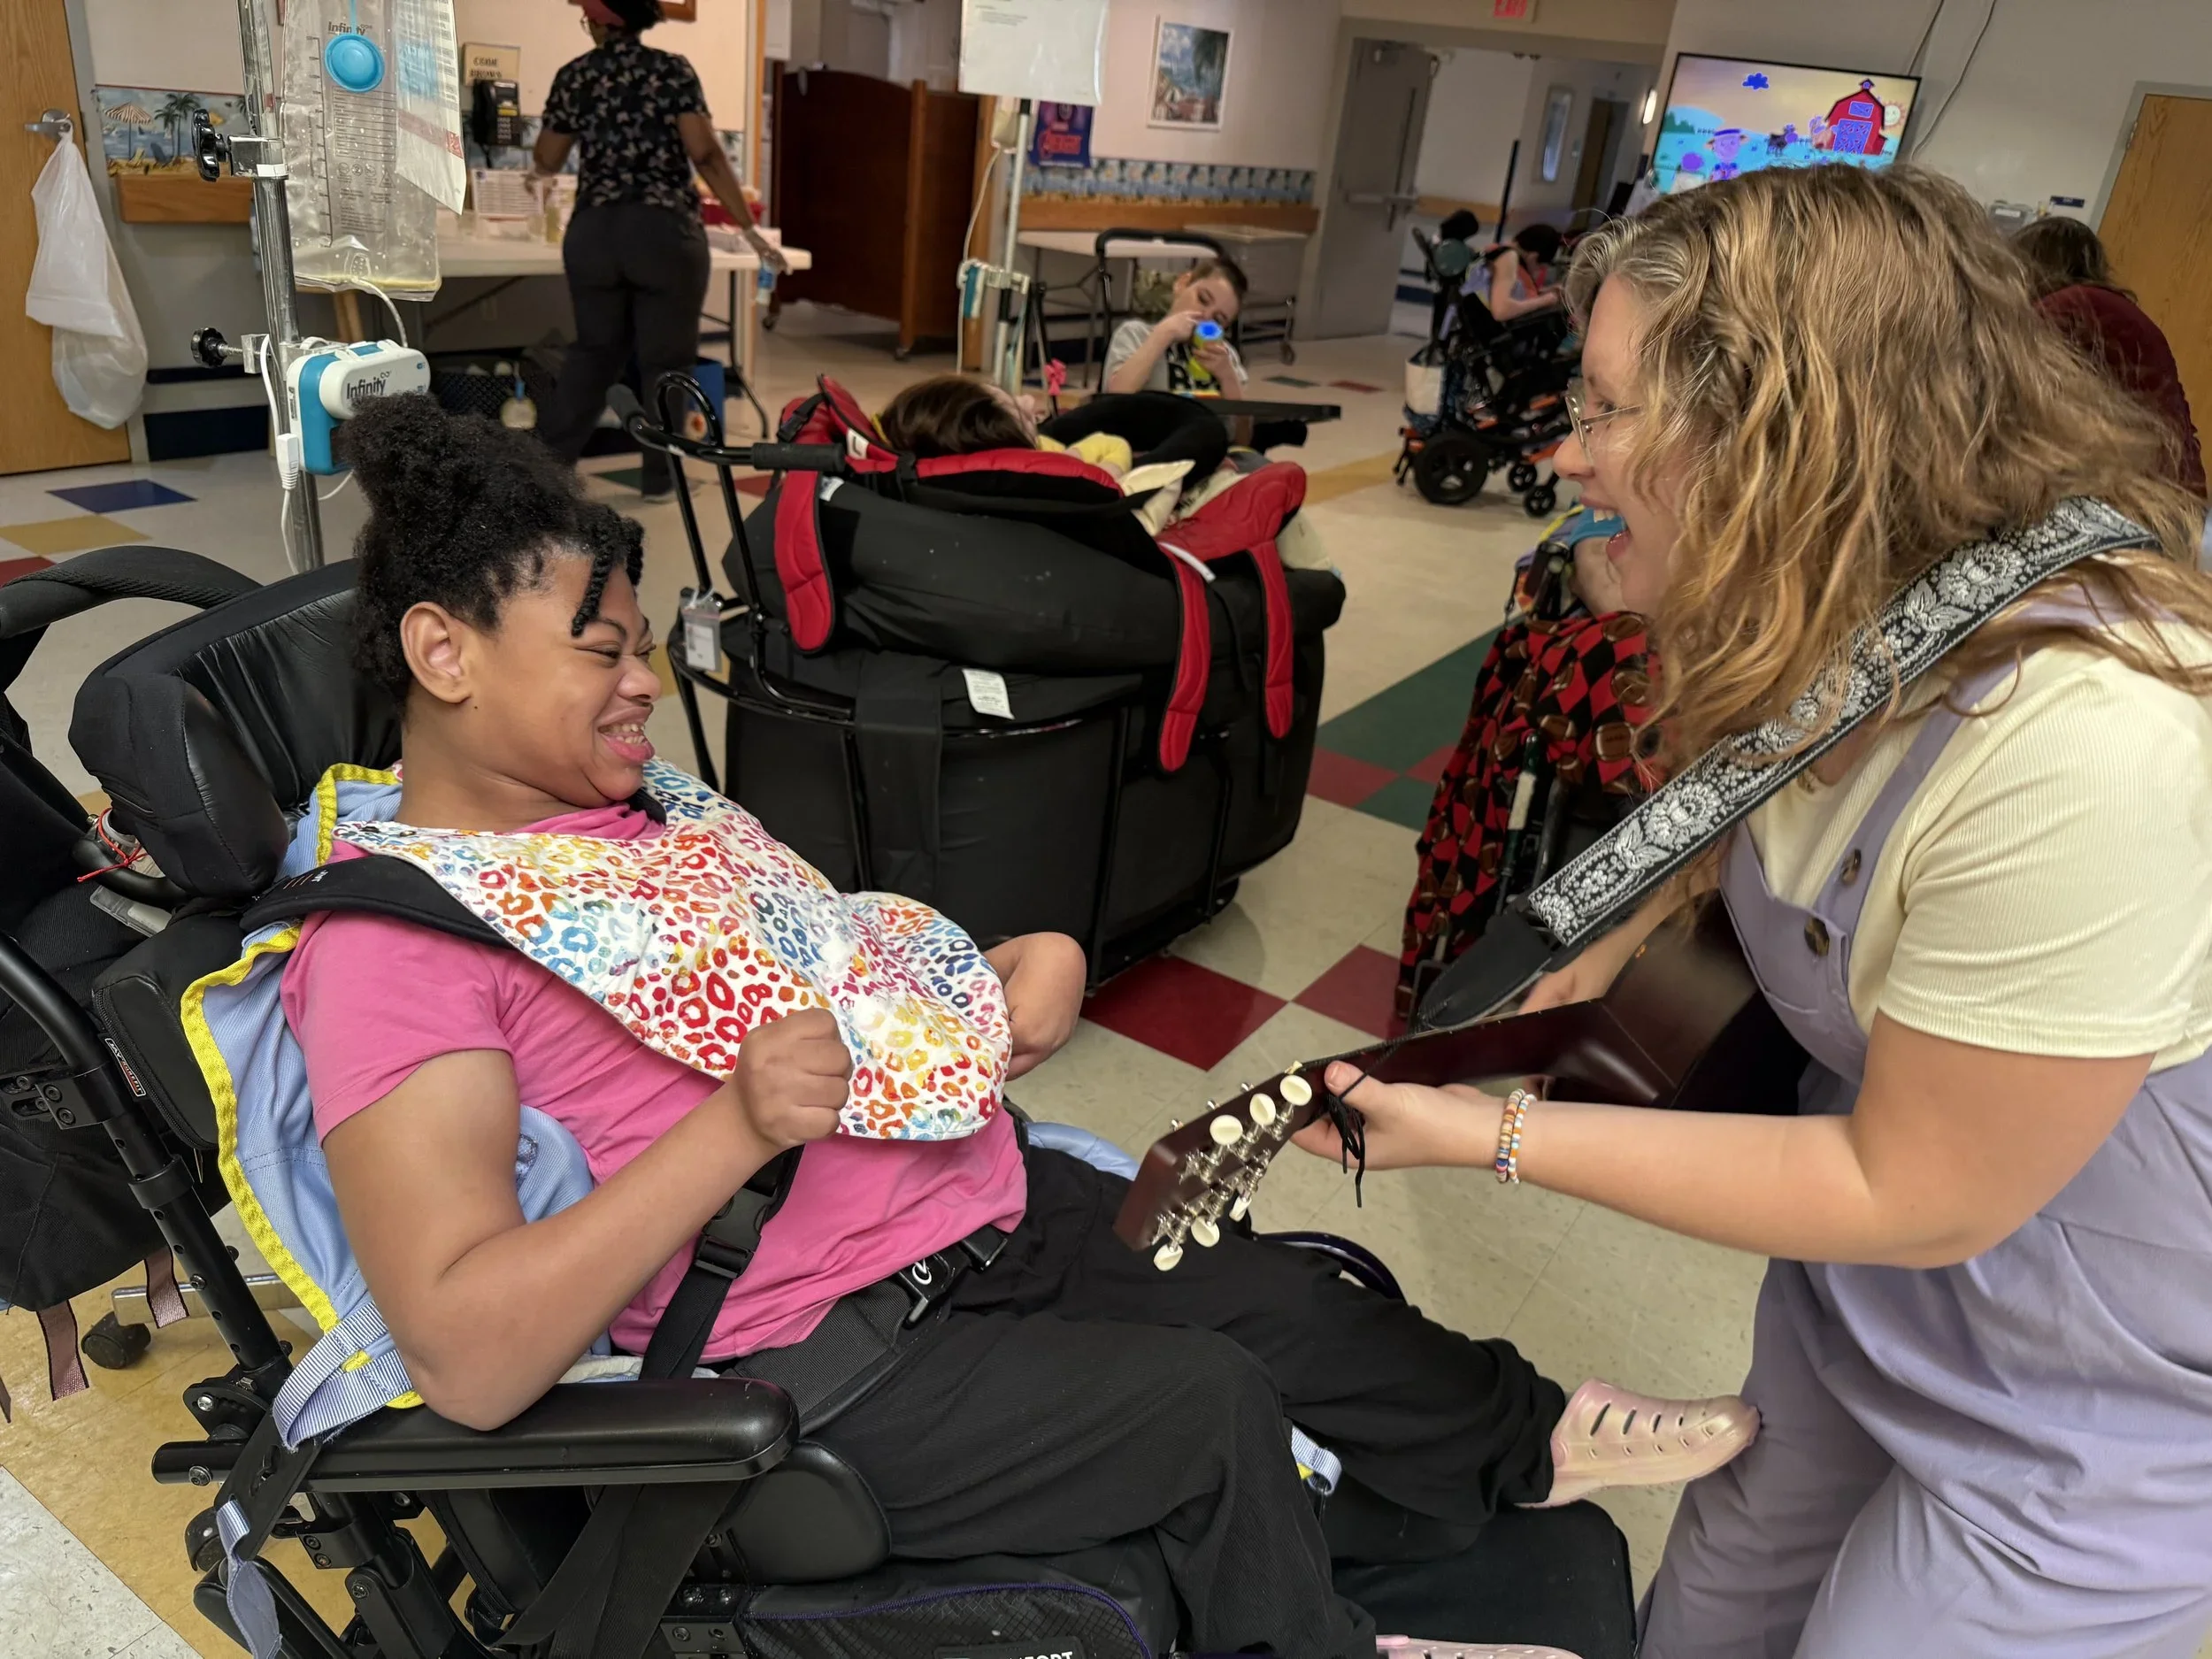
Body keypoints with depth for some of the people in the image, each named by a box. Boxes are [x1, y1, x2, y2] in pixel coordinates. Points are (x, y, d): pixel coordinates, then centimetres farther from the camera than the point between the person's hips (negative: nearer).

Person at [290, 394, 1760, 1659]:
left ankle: (1528, 1440, 38)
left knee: (1289, 1297, 11)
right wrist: (740, 1125, -31)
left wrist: (1017, 974, -4)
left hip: (972, 1186, 8)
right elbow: (466, 1359, -25)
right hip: (820, 1363, -7)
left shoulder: (636, 809, 9)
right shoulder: (388, 940, -17)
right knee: (1211, 1401, -5)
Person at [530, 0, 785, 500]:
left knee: (596, 349, 18)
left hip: (594, 231, 3)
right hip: (665, 231, -3)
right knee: (667, 359, 7)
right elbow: (706, 155, -11)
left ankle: (547, 457, 18)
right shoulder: (672, 70, -2)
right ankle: (660, 475, 10)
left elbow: (547, 161, 13)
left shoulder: (573, 76, 6)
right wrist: (750, 227, -8)